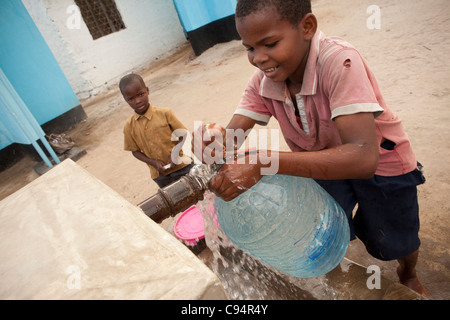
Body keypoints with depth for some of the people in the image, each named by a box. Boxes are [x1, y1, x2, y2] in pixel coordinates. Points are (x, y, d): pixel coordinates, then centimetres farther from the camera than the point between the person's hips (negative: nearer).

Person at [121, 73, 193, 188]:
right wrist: (153, 163, -13)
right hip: (160, 174, 2)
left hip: (182, 166, -2)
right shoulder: (129, 126, -6)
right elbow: (135, 151, 2)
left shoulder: (165, 113, -12)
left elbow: (183, 135, -5)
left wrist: (174, 154, -18)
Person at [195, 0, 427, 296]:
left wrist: (263, 162, -53)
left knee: (392, 244, 15)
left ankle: (409, 274, 54)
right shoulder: (263, 81, -18)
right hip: (323, 162, 3)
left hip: (381, 161, -2)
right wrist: (214, 142, -44)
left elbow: (363, 157, -45)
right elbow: (231, 137, -20)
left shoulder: (339, 61, -35)